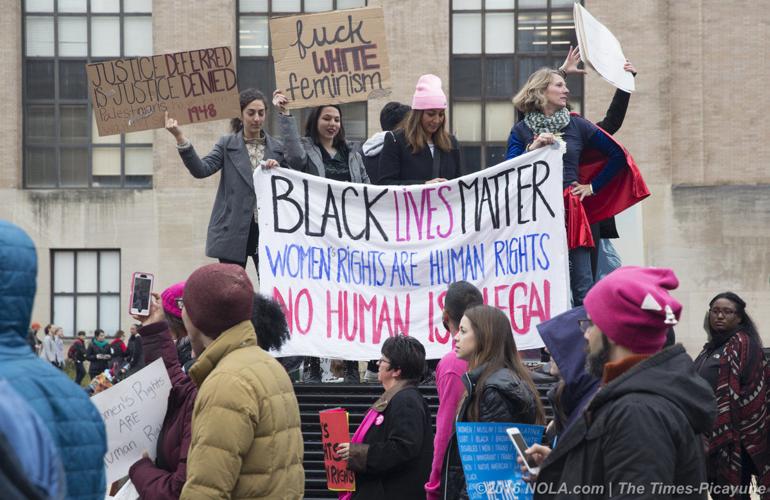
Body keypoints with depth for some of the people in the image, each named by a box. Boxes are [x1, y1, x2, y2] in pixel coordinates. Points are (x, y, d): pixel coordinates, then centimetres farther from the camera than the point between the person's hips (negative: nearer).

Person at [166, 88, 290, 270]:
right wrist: (180, 138, -22)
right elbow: (202, 169, -10)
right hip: (234, 231, -1)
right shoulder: (227, 144, 5)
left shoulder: (276, 147, 10)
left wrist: (277, 169, -11)